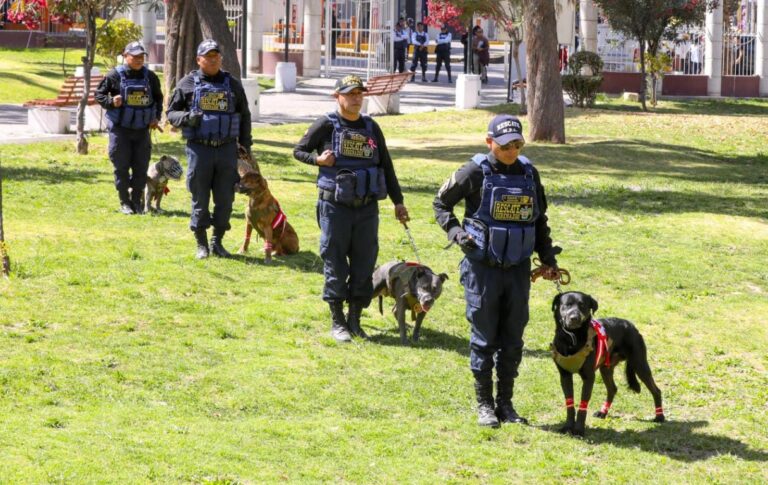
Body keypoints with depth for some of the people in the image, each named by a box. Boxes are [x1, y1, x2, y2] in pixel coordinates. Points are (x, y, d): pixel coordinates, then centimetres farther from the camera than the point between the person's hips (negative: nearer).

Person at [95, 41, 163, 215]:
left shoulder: (150, 76, 6)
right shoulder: (114, 75, -5)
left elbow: (158, 98, 21)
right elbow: (98, 94, 1)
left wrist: (156, 117, 9)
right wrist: (111, 101, -17)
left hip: (142, 129, 3)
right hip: (120, 129, -3)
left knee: (141, 168, 5)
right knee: (122, 167, 1)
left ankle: (136, 201, 17)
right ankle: (125, 202, 12)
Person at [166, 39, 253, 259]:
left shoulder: (232, 84, 11)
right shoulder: (188, 83, 3)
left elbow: (244, 116, 18)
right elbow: (171, 112, 5)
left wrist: (246, 144, 13)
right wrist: (187, 117, -16)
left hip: (227, 149, 2)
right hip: (199, 148, -2)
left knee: (225, 199, 3)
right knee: (200, 199, 2)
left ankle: (217, 242, 16)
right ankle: (201, 244, 12)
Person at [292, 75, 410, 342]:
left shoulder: (371, 127, 9)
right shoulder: (326, 125, -3)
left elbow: (386, 166, 15)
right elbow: (299, 150, 6)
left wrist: (398, 201, 13)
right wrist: (318, 159, -14)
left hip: (367, 207, 4)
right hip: (335, 207, -4)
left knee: (364, 263, 5)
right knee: (335, 264, 0)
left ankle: (355, 319, 16)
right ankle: (337, 322, 11)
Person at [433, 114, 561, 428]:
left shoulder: (529, 173, 5)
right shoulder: (475, 172, -8)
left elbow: (540, 220, 16)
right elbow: (441, 203, 3)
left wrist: (548, 258, 11)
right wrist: (455, 232, -13)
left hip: (518, 269, 4)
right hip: (483, 269, -4)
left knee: (512, 340, 8)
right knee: (484, 339, 3)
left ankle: (505, 403, 19)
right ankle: (484, 404, 13)